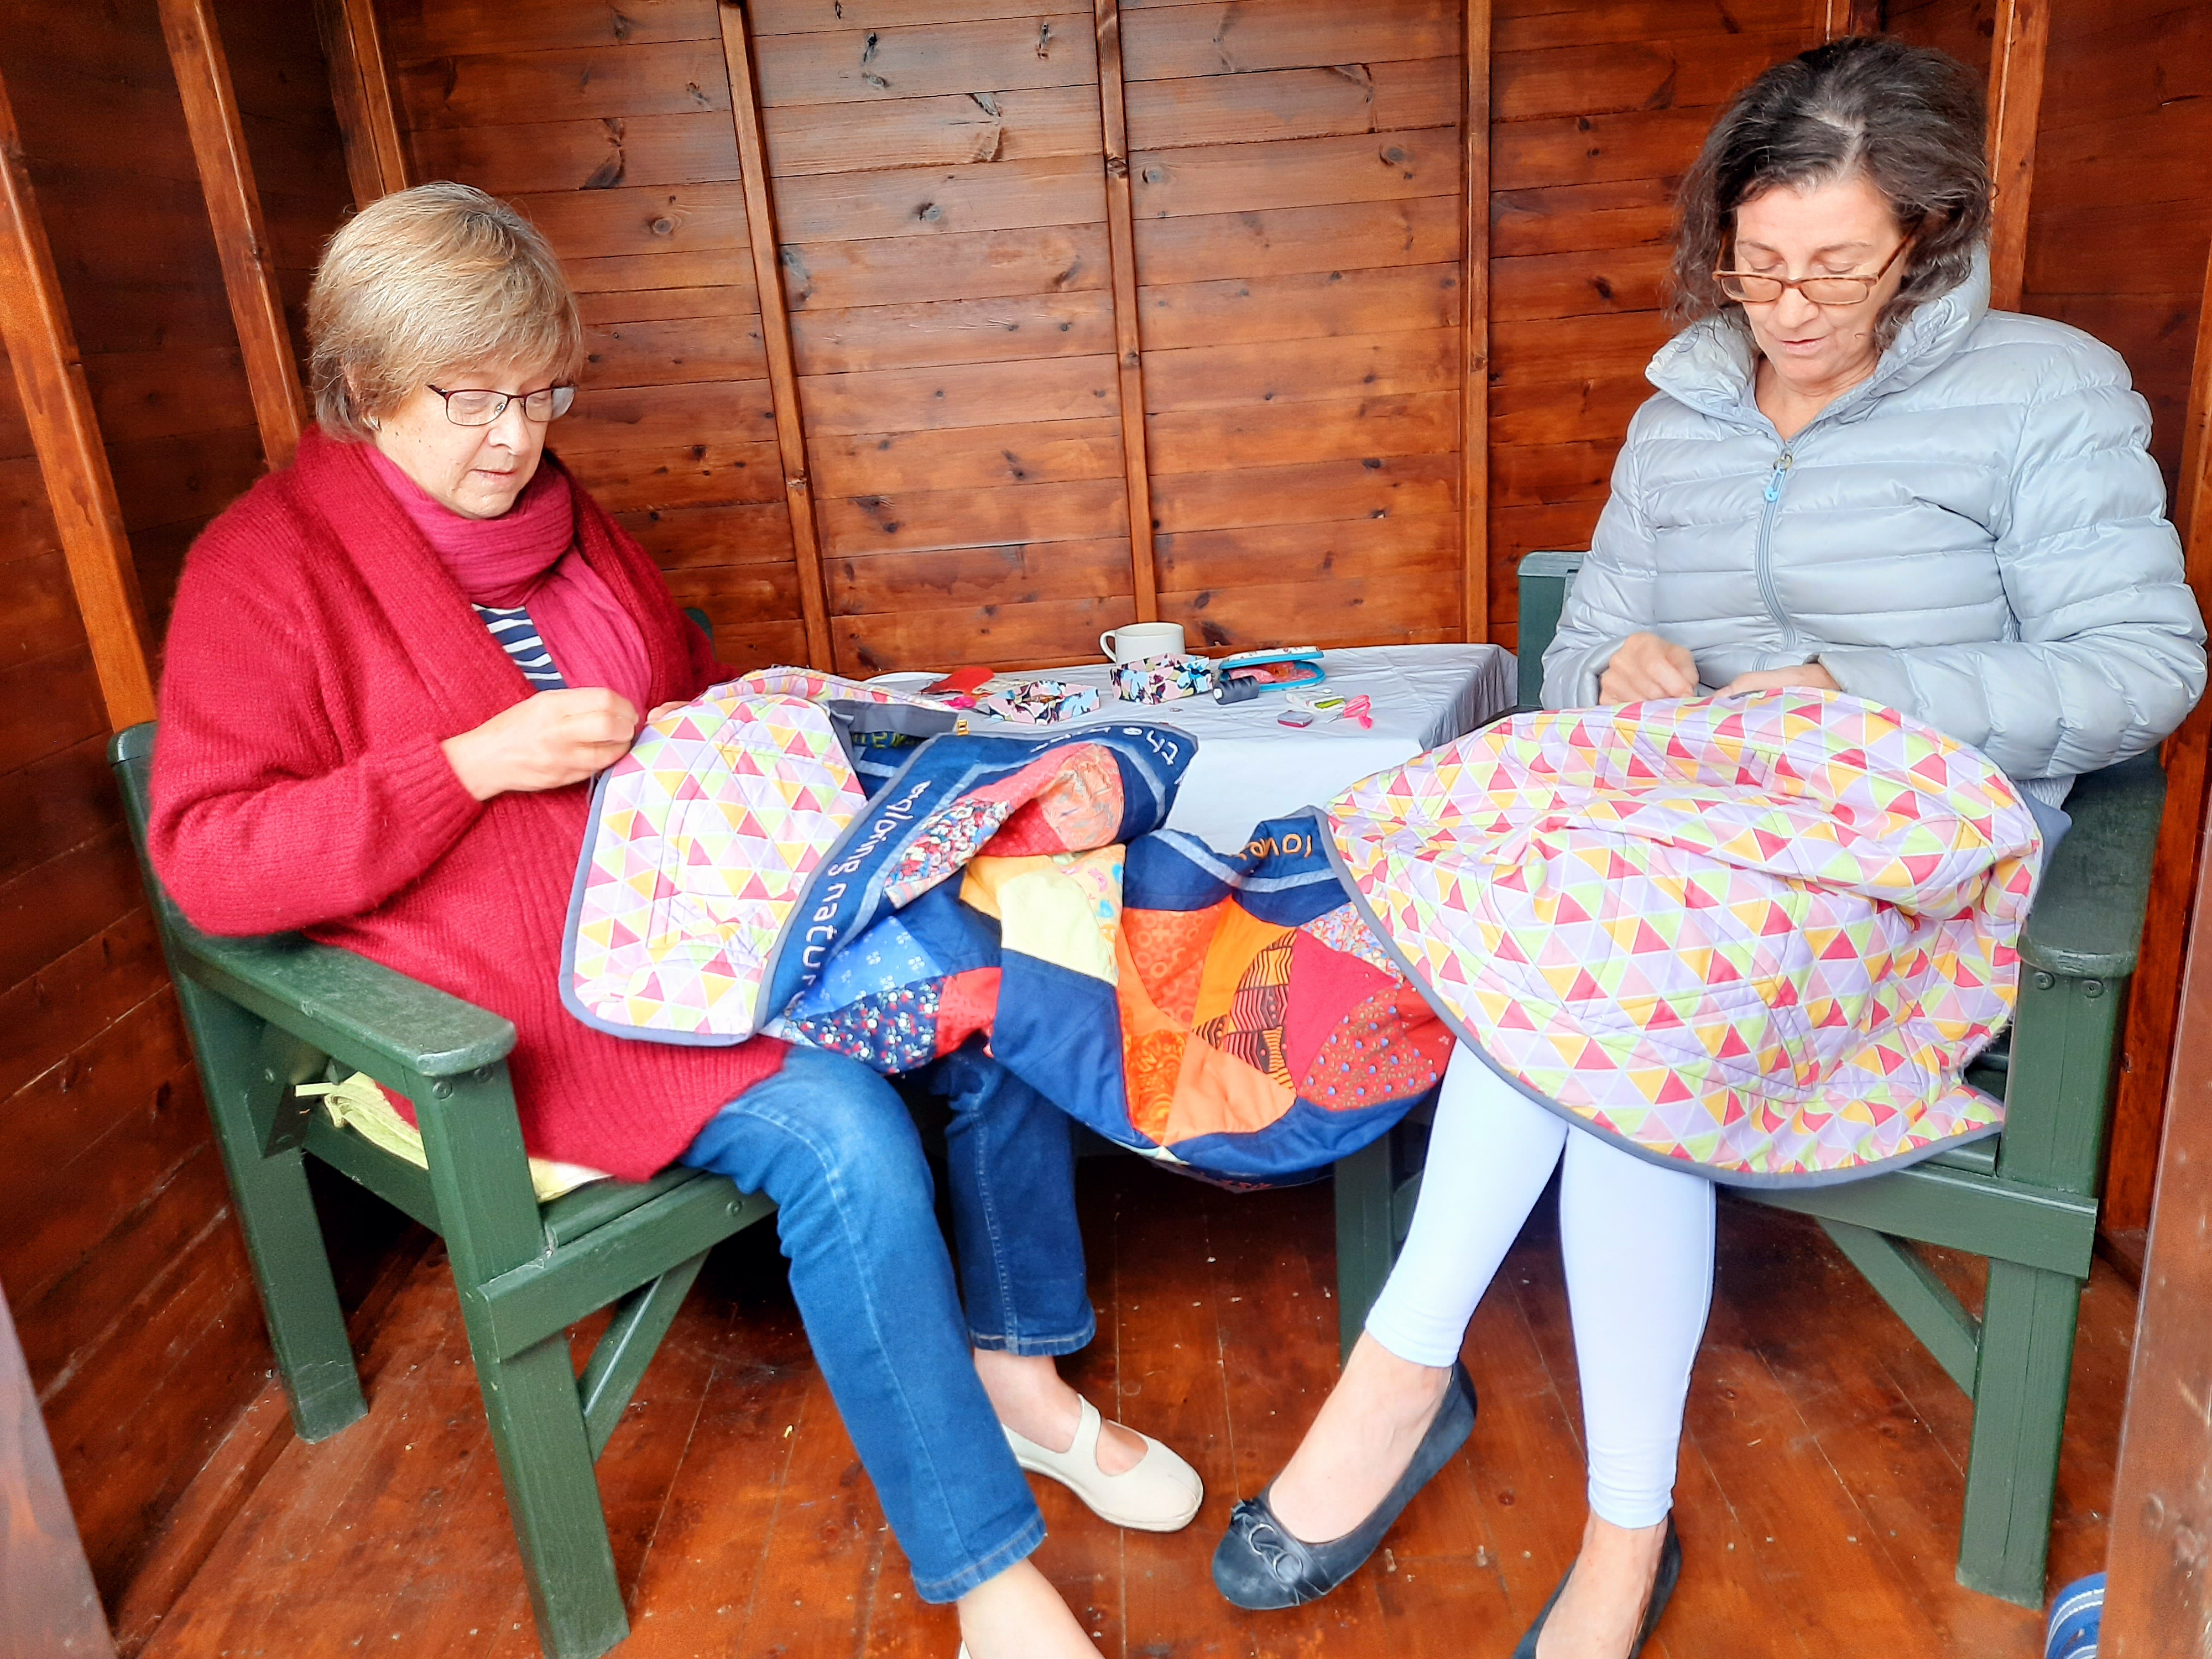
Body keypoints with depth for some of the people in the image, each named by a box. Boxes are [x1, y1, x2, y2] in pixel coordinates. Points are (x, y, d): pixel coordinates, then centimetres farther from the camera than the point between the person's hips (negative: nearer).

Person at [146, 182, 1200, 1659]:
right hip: (530, 995, -7)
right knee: (845, 1139, -29)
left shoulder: (560, 516, 16)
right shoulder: (266, 568, -5)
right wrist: (477, 760, -22)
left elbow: (692, 688, 28)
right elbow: (208, 855, -14)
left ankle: (1017, 1375, 6)